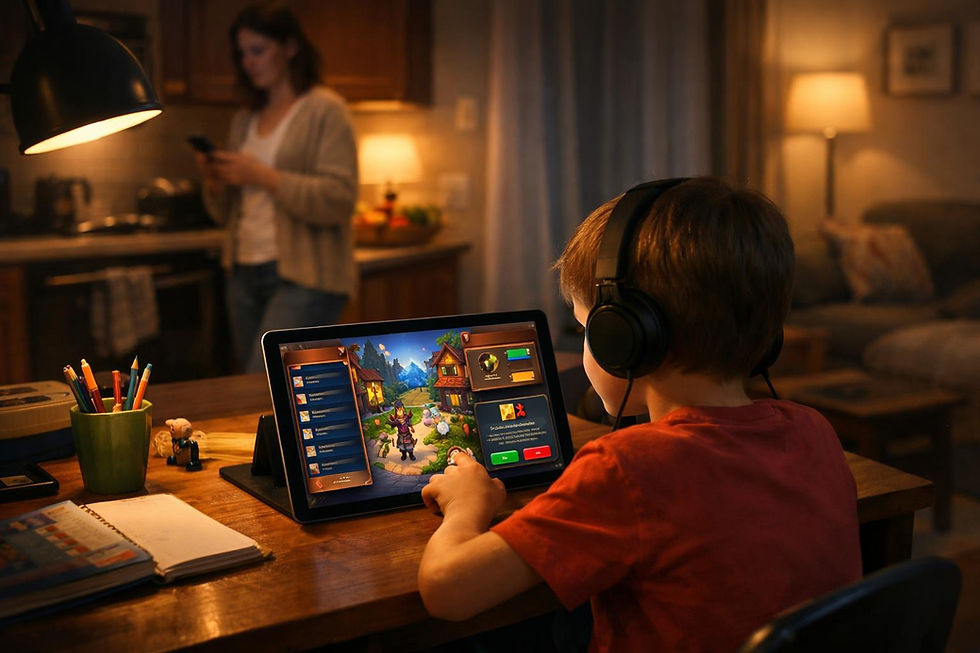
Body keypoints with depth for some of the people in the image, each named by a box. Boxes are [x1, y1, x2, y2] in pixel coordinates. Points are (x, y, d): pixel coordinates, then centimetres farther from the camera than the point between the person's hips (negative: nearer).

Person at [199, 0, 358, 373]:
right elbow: (226, 214, 20)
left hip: (303, 279, -7)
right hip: (245, 273, 7)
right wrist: (216, 185, -2)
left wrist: (264, 177, -17)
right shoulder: (244, 122, 17)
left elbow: (339, 199, -14)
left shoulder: (324, 110, -2)